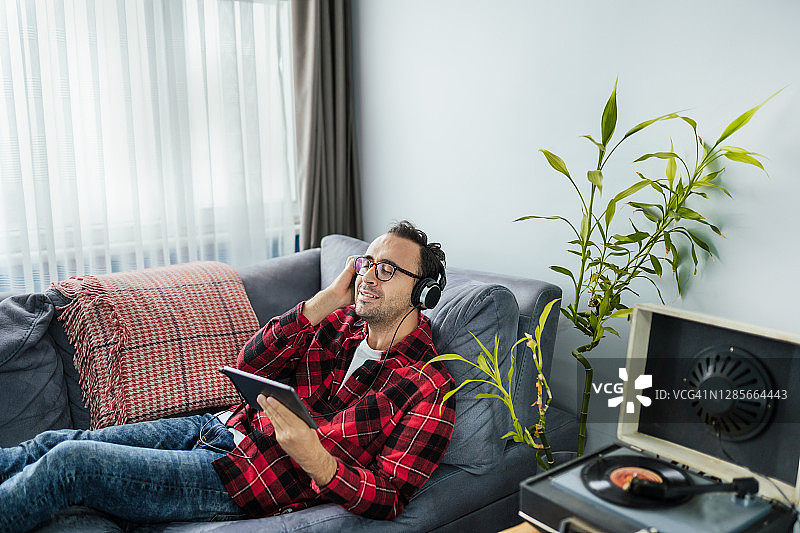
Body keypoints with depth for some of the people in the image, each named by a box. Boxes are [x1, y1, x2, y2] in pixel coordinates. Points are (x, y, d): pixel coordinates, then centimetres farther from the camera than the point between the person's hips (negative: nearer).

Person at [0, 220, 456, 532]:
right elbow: (250, 366, -3)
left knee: (69, 464, -13)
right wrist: (328, 299, -10)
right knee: (56, 443, 3)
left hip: (244, 481, -6)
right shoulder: (341, 324, 6)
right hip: (223, 426, 6)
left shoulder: (429, 389, -12)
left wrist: (315, 458, -35)